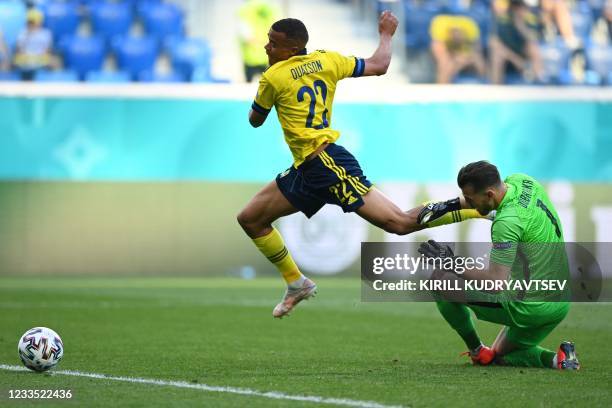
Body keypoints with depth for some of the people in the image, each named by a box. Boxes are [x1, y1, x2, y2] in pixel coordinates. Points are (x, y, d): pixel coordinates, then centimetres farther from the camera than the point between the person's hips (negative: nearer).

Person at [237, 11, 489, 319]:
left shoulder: (273, 78, -9)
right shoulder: (324, 61, 8)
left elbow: (255, 121, 7)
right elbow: (378, 66, 13)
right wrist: (386, 34, 31)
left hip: (327, 164, -9)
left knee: (400, 223, -12)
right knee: (250, 219, 12)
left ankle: (479, 206, -14)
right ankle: (297, 284, 19)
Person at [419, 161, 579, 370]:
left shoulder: (507, 222, -25)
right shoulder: (520, 180, 1)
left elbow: (496, 281, -26)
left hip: (531, 308, -9)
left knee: (441, 278, 0)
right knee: (502, 356, 30)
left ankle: (478, 351, 10)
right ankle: (555, 359, 6)